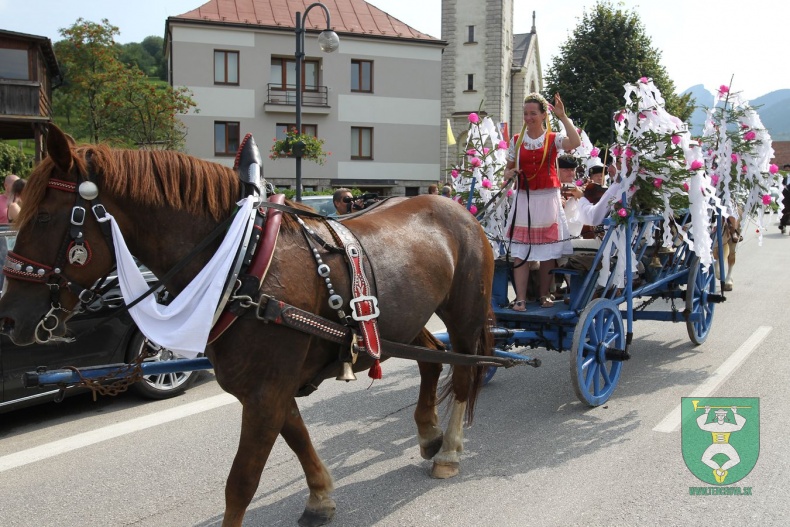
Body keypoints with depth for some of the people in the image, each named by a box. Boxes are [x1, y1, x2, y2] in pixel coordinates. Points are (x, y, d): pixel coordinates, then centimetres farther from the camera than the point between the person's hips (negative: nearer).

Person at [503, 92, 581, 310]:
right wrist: (509, 174, -7)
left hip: (548, 200, -1)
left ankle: (544, 294, 16)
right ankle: (520, 298, -3)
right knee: (520, 251, -4)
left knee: (548, 251, 4)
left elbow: (575, 142, -19)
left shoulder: (553, 139, 1)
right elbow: (508, 168, 16)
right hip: (524, 199, 1)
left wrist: (563, 116, -17)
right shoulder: (517, 141, 9)